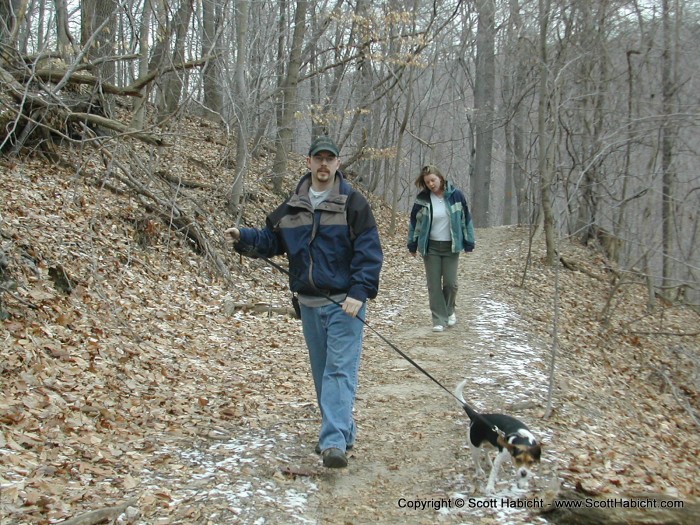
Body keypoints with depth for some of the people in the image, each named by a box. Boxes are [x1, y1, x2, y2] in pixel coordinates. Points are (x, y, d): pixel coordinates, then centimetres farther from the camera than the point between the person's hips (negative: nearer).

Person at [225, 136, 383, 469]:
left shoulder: (353, 203, -5)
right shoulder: (292, 207, 10)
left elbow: (369, 252, -10)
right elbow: (270, 240, 14)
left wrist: (359, 293, -18)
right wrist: (243, 238, -4)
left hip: (344, 302, -6)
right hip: (309, 303, 6)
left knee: (340, 369, -12)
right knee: (321, 371, 13)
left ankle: (334, 441, -16)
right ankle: (341, 432, 27)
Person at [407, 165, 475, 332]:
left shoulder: (455, 195, -6)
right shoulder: (422, 199, -5)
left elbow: (466, 218, 0)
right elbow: (414, 222, 5)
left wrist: (469, 243, 0)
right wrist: (412, 245, 6)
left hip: (451, 247, -1)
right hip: (430, 247, 1)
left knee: (450, 283, 0)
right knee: (434, 285, 1)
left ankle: (449, 311, 27)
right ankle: (439, 319, 10)